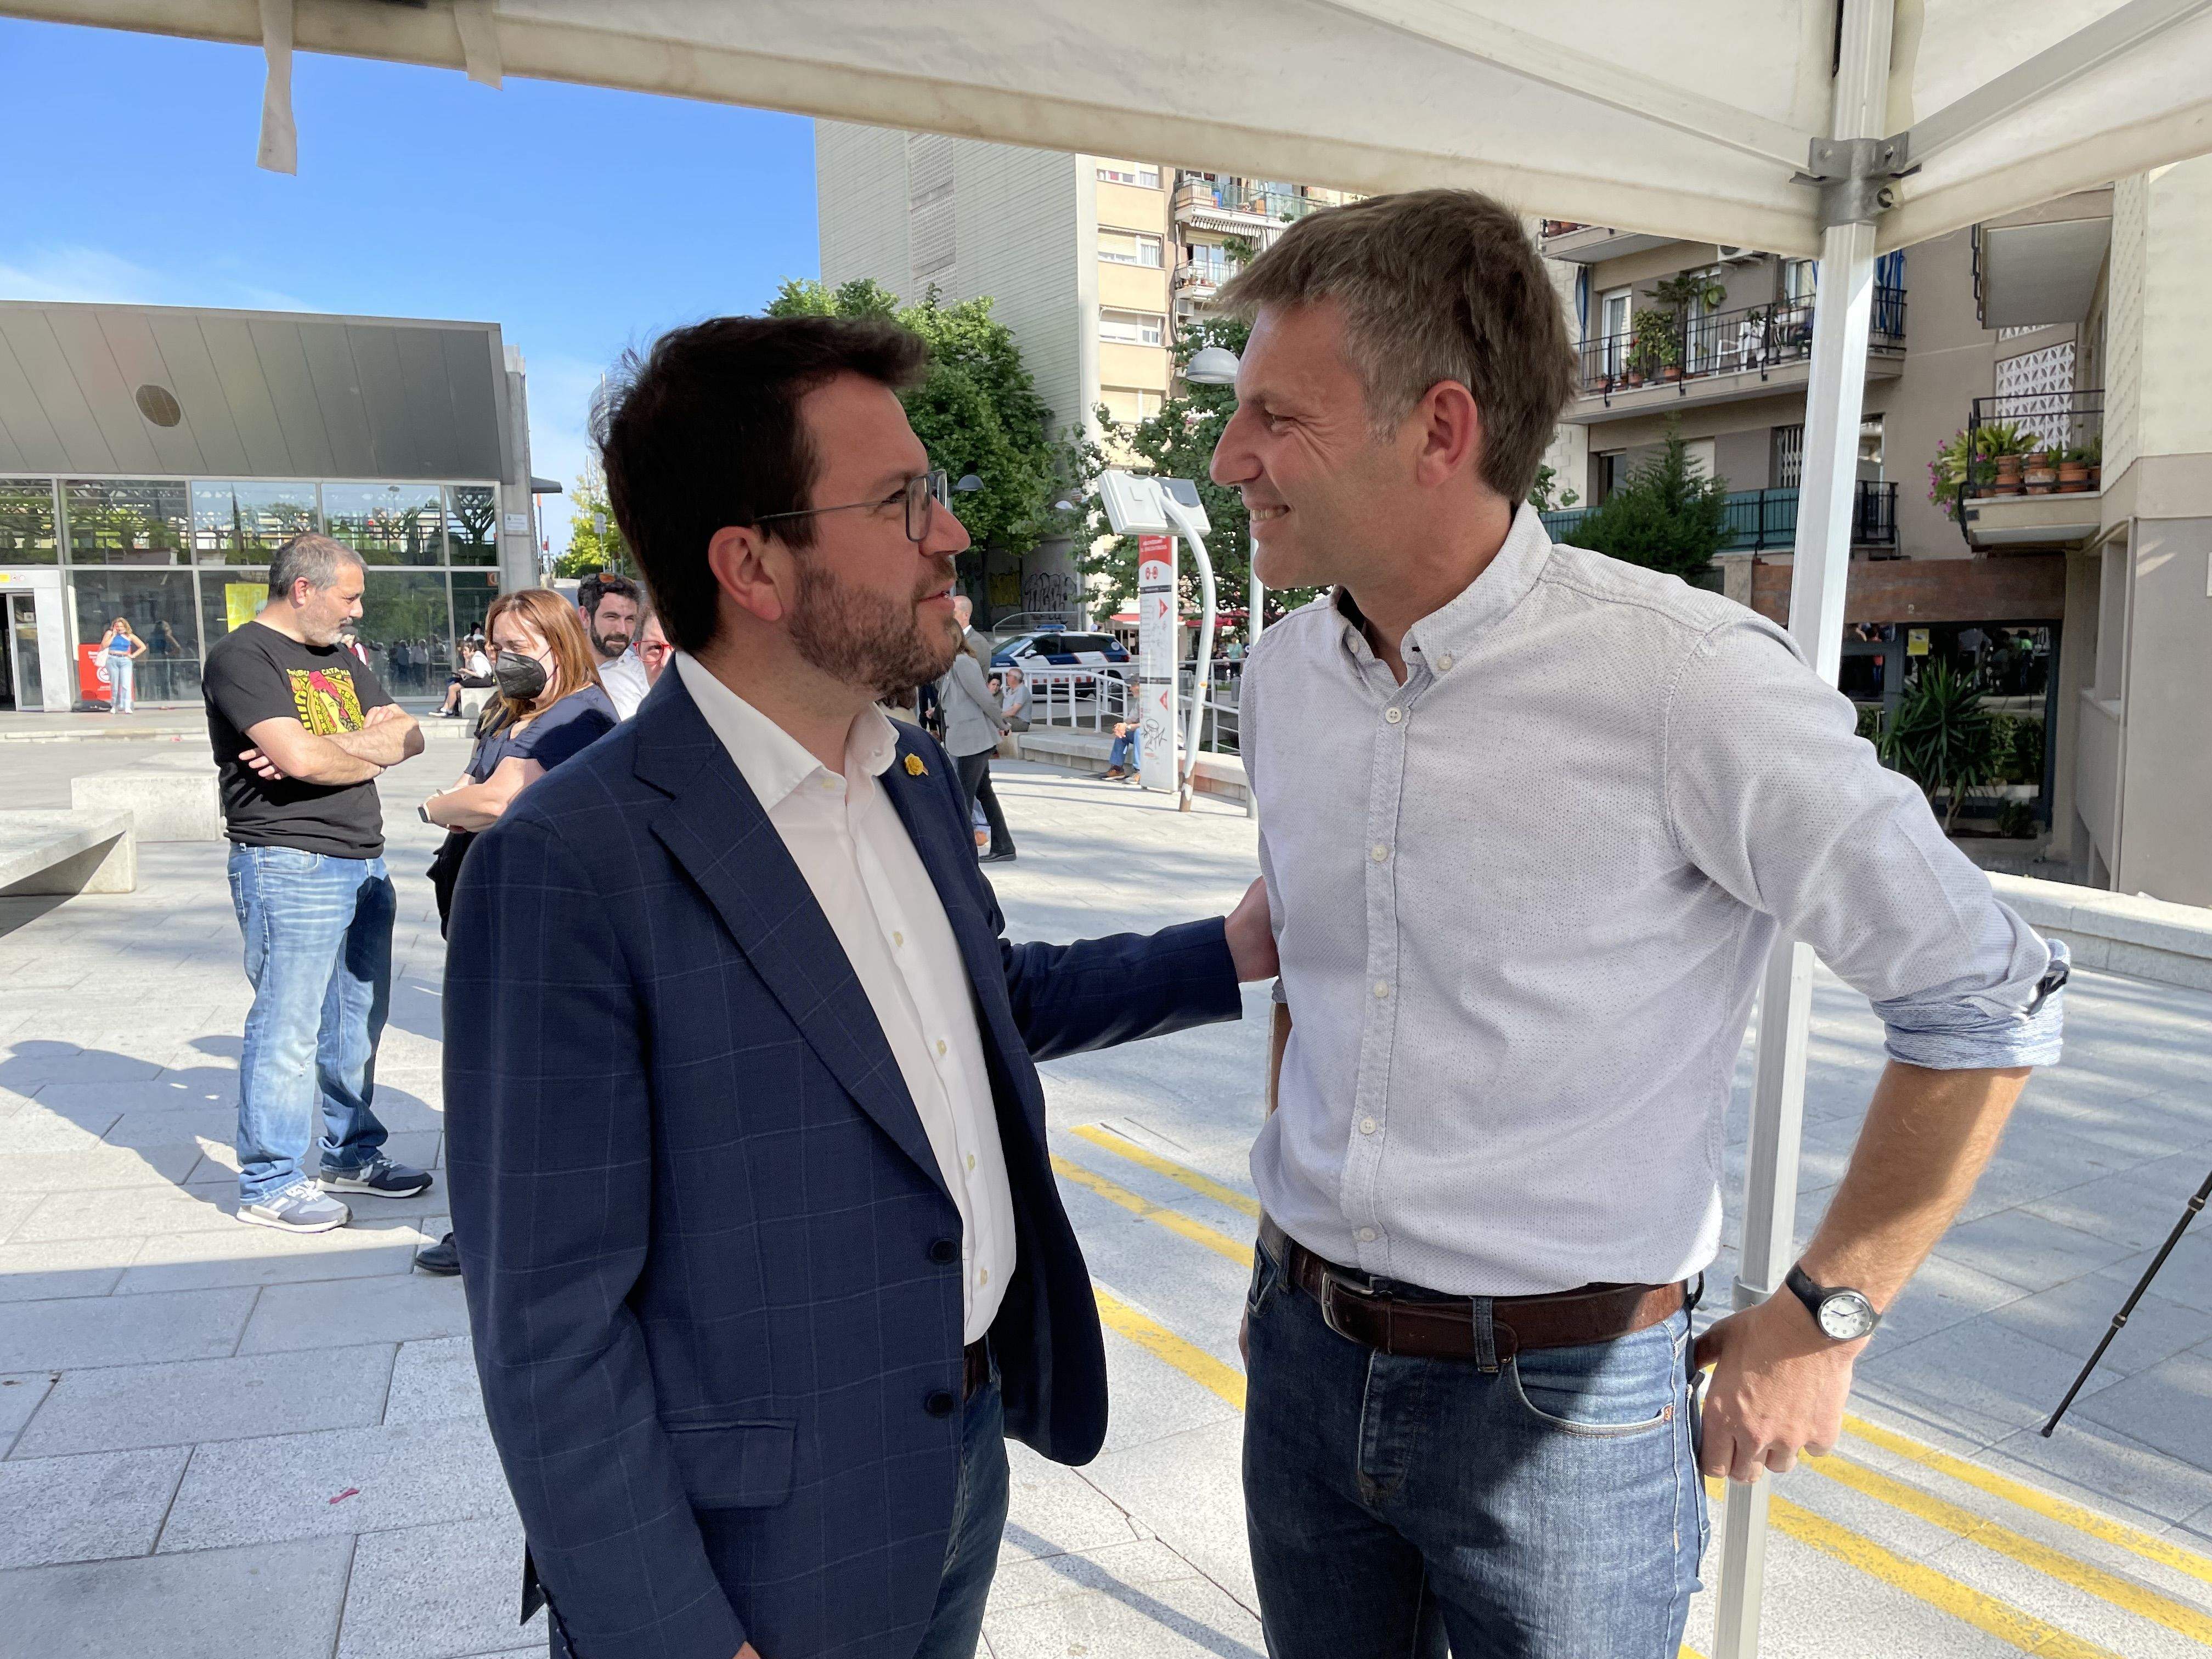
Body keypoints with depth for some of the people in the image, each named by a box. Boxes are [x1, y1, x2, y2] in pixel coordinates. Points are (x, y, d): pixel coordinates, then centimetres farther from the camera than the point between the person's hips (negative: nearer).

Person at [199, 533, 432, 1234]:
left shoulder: (339, 658, 18)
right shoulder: (242, 656, -8)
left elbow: (410, 736, 7)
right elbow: (300, 756, -21)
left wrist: (328, 750, -10)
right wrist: (370, 749, -2)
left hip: (362, 862, 8)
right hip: (289, 867, -8)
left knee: (358, 1019, 14)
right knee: (287, 1029, -3)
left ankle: (352, 1154, 26)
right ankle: (269, 1183, 8)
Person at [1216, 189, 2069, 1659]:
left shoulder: (1690, 682, -20)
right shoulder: (1286, 674, -1)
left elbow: (1988, 1002, -11)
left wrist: (1823, 1318, -8)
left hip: (1559, 1405, -5)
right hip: (1304, 1359, 6)